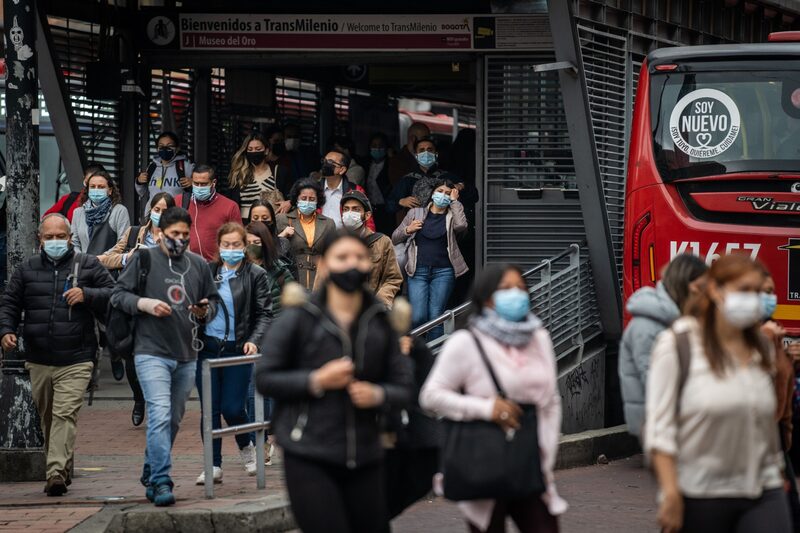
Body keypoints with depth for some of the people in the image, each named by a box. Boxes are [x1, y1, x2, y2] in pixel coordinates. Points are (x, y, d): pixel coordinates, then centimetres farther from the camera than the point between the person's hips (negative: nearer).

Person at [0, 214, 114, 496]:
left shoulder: (88, 265, 5)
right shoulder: (26, 270, 12)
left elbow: (112, 295, 3)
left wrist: (87, 295, -15)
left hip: (75, 360, -4)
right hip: (38, 360, 4)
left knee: (65, 415, -16)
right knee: (46, 417, 13)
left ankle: (57, 473, -23)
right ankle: (63, 469, 27)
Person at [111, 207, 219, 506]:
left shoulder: (199, 266, 12)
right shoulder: (144, 260, 0)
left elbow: (214, 299, 22)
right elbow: (118, 295, 1)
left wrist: (206, 311, 0)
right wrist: (145, 304, -16)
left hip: (187, 355, 5)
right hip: (152, 353, -5)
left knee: (174, 420, 13)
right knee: (160, 416, -18)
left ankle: (151, 475, 29)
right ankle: (161, 482, -21)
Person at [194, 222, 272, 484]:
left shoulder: (255, 275, 1)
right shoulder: (208, 271, 8)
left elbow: (265, 313, -1)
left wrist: (254, 340, -15)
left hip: (237, 350, -2)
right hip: (207, 349, 2)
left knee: (232, 408, -4)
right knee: (210, 409, 1)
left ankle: (246, 446, 27)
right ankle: (214, 466, 8)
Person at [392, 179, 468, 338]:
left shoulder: (452, 216, 11)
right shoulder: (416, 213, 13)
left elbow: (461, 225, -15)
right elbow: (395, 238, 17)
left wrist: (454, 201, -3)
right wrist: (408, 230, -4)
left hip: (443, 271, 0)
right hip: (418, 270, 0)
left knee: (435, 317, -4)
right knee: (418, 317, -11)